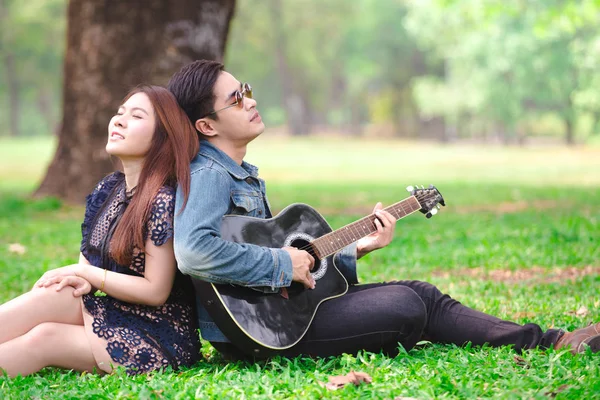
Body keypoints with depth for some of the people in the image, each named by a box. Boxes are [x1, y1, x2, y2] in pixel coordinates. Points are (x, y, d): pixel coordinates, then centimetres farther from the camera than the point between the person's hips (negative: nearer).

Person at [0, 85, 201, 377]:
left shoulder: (163, 201, -16)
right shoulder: (107, 189, 8)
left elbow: (155, 291, -16)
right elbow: (90, 256, 16)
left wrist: (83, 272, -9)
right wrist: (82, 280, -9)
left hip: (162, 340, -7)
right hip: (116, 315, 7)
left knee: (43, 338, -26)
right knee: (54, 295, -22)